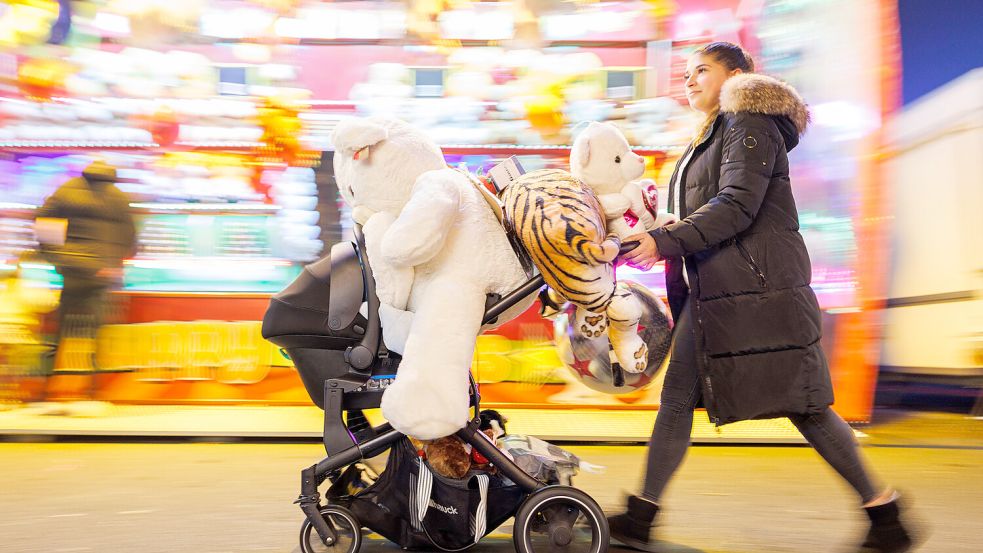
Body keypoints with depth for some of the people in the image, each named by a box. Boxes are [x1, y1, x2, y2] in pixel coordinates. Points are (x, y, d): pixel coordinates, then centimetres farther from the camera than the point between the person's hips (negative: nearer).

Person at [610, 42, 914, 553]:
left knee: (801, 403, -4)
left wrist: (664, 241, -23)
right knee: (677, 397, 3)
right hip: (711, 290, 9)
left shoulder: (750, 123, -6)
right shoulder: (712, 137, 24)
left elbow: (737, 206, -18)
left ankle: (881, 508, 9)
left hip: (758, 286, -9)